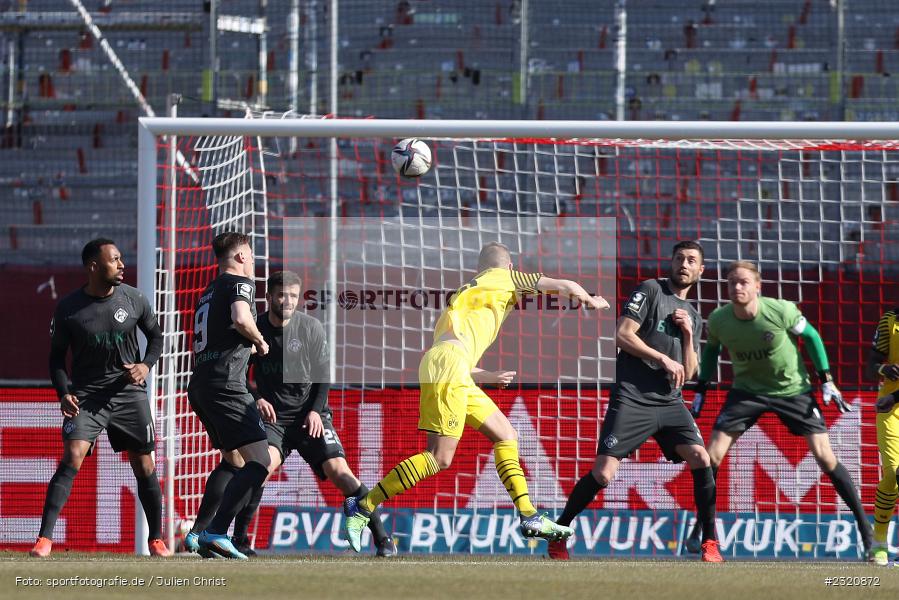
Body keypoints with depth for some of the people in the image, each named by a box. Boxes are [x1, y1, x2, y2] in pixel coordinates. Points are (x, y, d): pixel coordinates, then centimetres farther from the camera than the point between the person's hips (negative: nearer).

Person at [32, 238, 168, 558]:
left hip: (129, 392, 2)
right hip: (86, 395, -2)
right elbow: (57, 356, 3)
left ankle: (156, 539, 21)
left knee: (144, 466, 5)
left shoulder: (133, 299, -1)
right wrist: (63, 393, -11)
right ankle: (44, 539, -20)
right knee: (72, 459, -19)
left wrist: (146, 365, -5)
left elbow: (155, 336, 14)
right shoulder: (68, 308, -6)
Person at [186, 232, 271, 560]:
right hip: (225, 384, -9)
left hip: (199, 385, 9)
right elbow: (240, 318, -22)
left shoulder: (208, 292, 24)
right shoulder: (240, 282, -1)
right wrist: (259, 341, -4)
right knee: (258, 463, -13)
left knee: (233, 460, 24)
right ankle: (217, 533, -24)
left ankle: (198, 532, 19)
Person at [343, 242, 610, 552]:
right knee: (440, 457, -13)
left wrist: (489, 376, 46)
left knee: (506, 435, 13)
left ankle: (529, 516, 8)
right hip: (448, 361, -9)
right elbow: (565, 287, 12)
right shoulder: (504, 278, 13)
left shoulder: (470, 291, 33)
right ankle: (362, 506, -11)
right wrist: (591, 301, 31)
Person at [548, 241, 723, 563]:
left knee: (701, 459, -14)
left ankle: (709, 543, -6)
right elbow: (622, 335, -9)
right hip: (632, 399, -5)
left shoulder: (693, 317, 19)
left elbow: (687, 374, 15)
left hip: (670, 403, 5)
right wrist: (663, 359, -12)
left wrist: (688, 335, 1)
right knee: (603, 474, -12)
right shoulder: (651, 290, 1)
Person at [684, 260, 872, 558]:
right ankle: (700, 529, 8)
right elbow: (711, 349, 7)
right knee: (713, 455, -9)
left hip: (793, 389, -2)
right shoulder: (718, 319, -17)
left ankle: (863, 524, 3)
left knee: (824, 456, -9)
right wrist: (700, 391, 6)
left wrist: (827, 381, -8)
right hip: (747, 390, 2)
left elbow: (811, 336, -6)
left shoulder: (781, 311, -25)